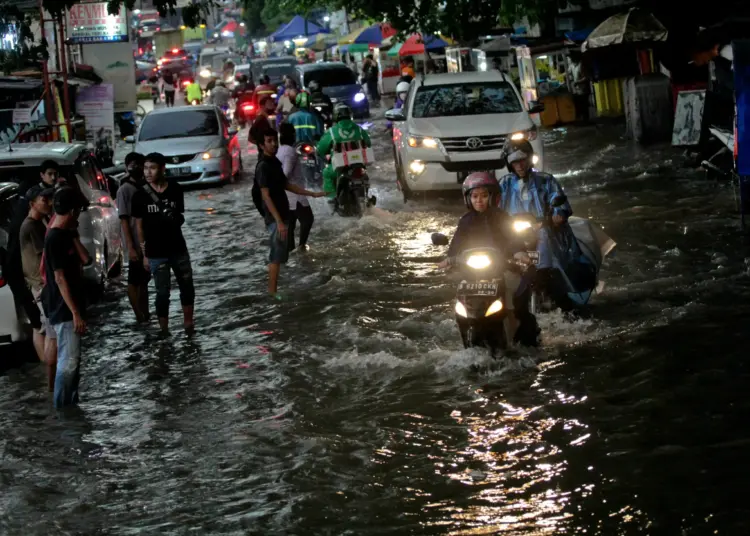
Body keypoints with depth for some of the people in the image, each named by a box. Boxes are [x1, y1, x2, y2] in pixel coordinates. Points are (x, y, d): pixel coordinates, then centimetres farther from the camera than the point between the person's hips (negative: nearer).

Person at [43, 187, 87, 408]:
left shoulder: (63, 234, 9)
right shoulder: (55, 238, -20)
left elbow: (82, 260, 19)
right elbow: (60, 278, -22)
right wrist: (76, 313, -22)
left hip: (70, 309, 10)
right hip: (65, 311, -10)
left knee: (73, 360, 15)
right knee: (68, 362, -8)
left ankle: (71, 406, 22)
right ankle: (61, 410, -3)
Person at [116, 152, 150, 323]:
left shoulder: (144, 187, 8)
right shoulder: (124, 190, -12)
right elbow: (124, 221, -15)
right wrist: (130, 248, -19)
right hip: (135, 245, -7)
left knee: (144, 280, 13)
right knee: (134, 281, 0)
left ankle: (145, 317, 20)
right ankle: (140, 318, 4)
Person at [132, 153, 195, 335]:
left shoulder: (176, 190, -4)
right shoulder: (141, 196, -9)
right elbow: (139, 225, -2)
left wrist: (177, 218, -16)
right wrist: (144, 253, -1)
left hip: (178, 249, 3)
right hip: (156, 254, -3)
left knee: (187, 287, 13)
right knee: (162, 293, 3)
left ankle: (188, 323, 30)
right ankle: (164, 330, 14)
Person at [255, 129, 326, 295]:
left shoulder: (275, 162, 12)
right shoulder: (263, 166, -17)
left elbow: (286, 185, 22)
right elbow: (266, 196, -21)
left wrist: (312, 194, 20)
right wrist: (279, 221, -26)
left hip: (282, 215, 9)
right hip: (275, 218, -9)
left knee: (279, 255, 13)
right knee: (277, 256, -8)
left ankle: (273, 290, 18)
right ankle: (272, 293, -4)